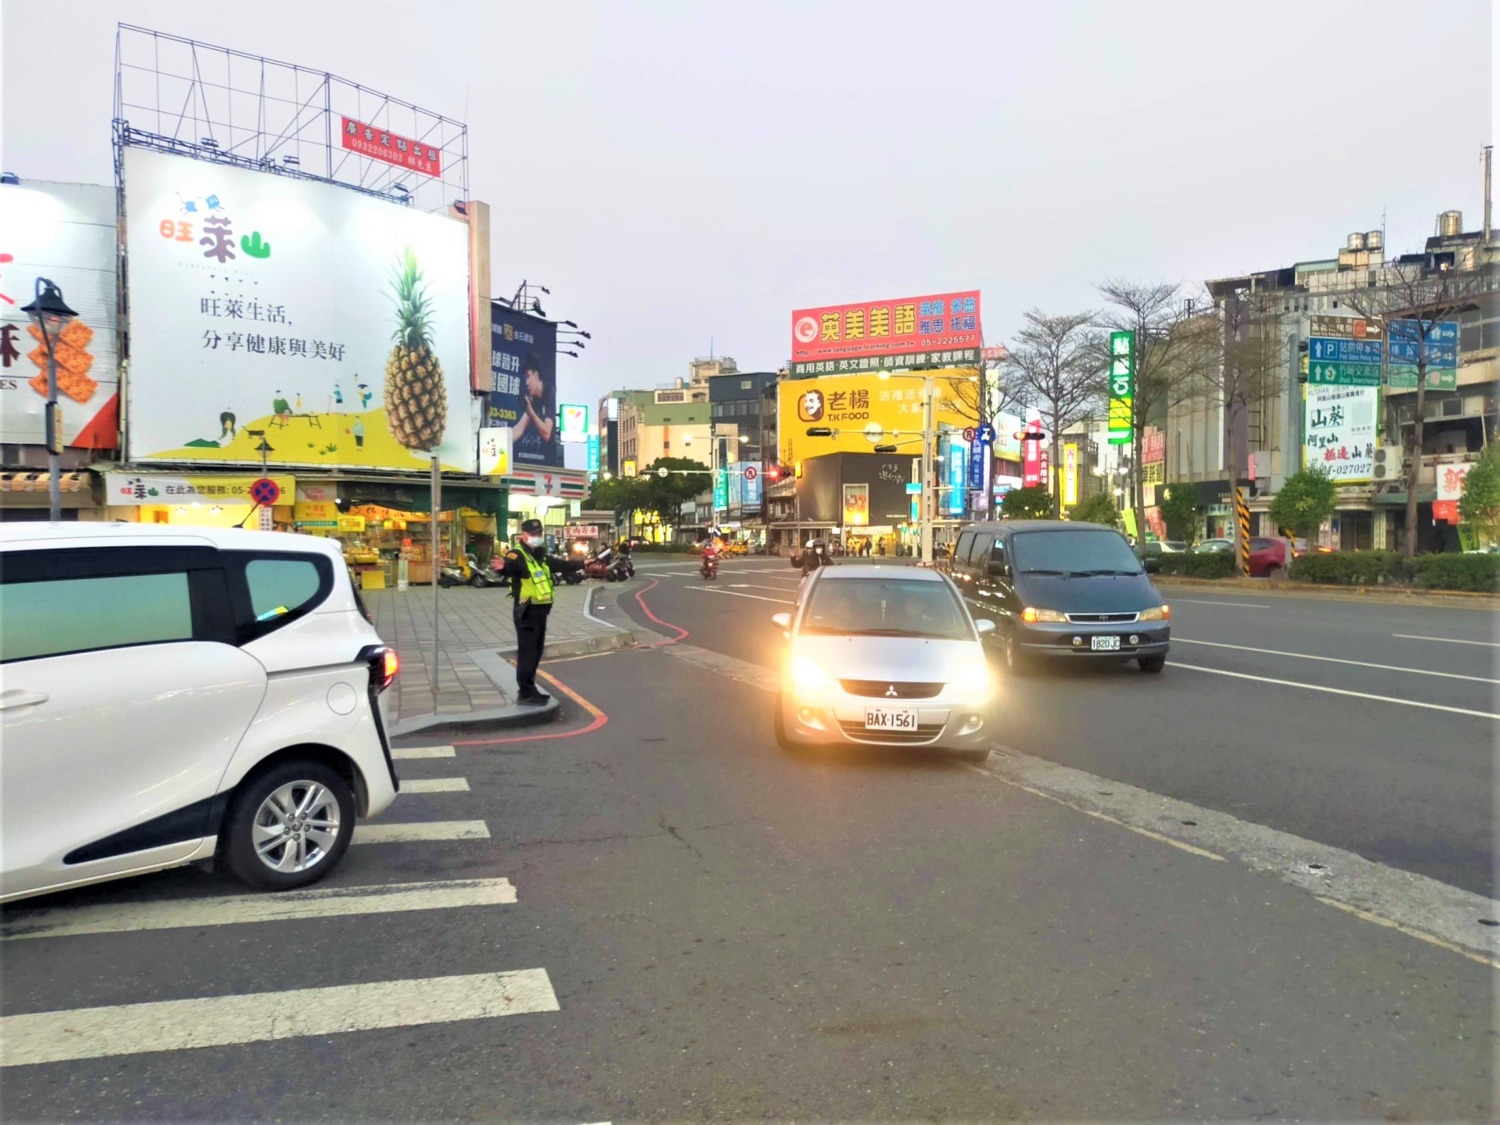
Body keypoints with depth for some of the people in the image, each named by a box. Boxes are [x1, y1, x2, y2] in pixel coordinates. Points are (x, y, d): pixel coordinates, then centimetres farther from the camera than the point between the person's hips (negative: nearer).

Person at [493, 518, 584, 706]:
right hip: (527, 611, -9)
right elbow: (510, 566, -35)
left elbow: (561, 565, 30)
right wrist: (503, 567, -59)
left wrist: (582, 564, 40)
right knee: (527, 652, -8)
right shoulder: (517, 555, -13)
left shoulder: (541, 556, 16)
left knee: (537, 651, 14)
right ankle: (526, 693, -5)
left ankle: (530, 689, 23)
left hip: (541, 610, 9)